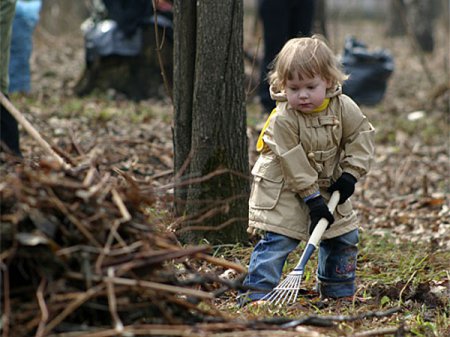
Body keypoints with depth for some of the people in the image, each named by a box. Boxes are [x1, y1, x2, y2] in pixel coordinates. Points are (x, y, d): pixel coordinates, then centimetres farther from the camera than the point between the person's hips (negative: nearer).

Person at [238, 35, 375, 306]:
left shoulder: (343, 107, -13)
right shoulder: (283, 119, -25)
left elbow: (361, 135, -1)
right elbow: (292, 163, -23)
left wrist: (351, 173, -11)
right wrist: (312, 198, -23)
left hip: (328, 185, 5)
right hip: (284, 189, -5)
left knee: (344, 237, 9)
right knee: (278, 240, -15)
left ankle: (339, 292, 25)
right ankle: (256, 294, -12)